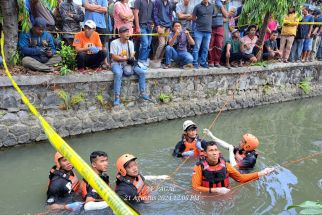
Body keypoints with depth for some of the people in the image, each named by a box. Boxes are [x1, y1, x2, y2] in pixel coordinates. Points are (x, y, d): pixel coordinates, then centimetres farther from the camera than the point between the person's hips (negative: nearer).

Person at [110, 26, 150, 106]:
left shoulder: (130, 43, 9)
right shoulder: (114, 43, -8)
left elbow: (132, 56, 3)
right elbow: (114, 57, -13)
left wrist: (132, 59, -20)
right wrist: (126, 58, -20)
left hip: (128, 63, 5)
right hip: (117, 63, -5)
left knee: (142, 71, -14)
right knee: (118, 73, -38)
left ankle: (142, 93, -3)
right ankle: (117, 97, -33)